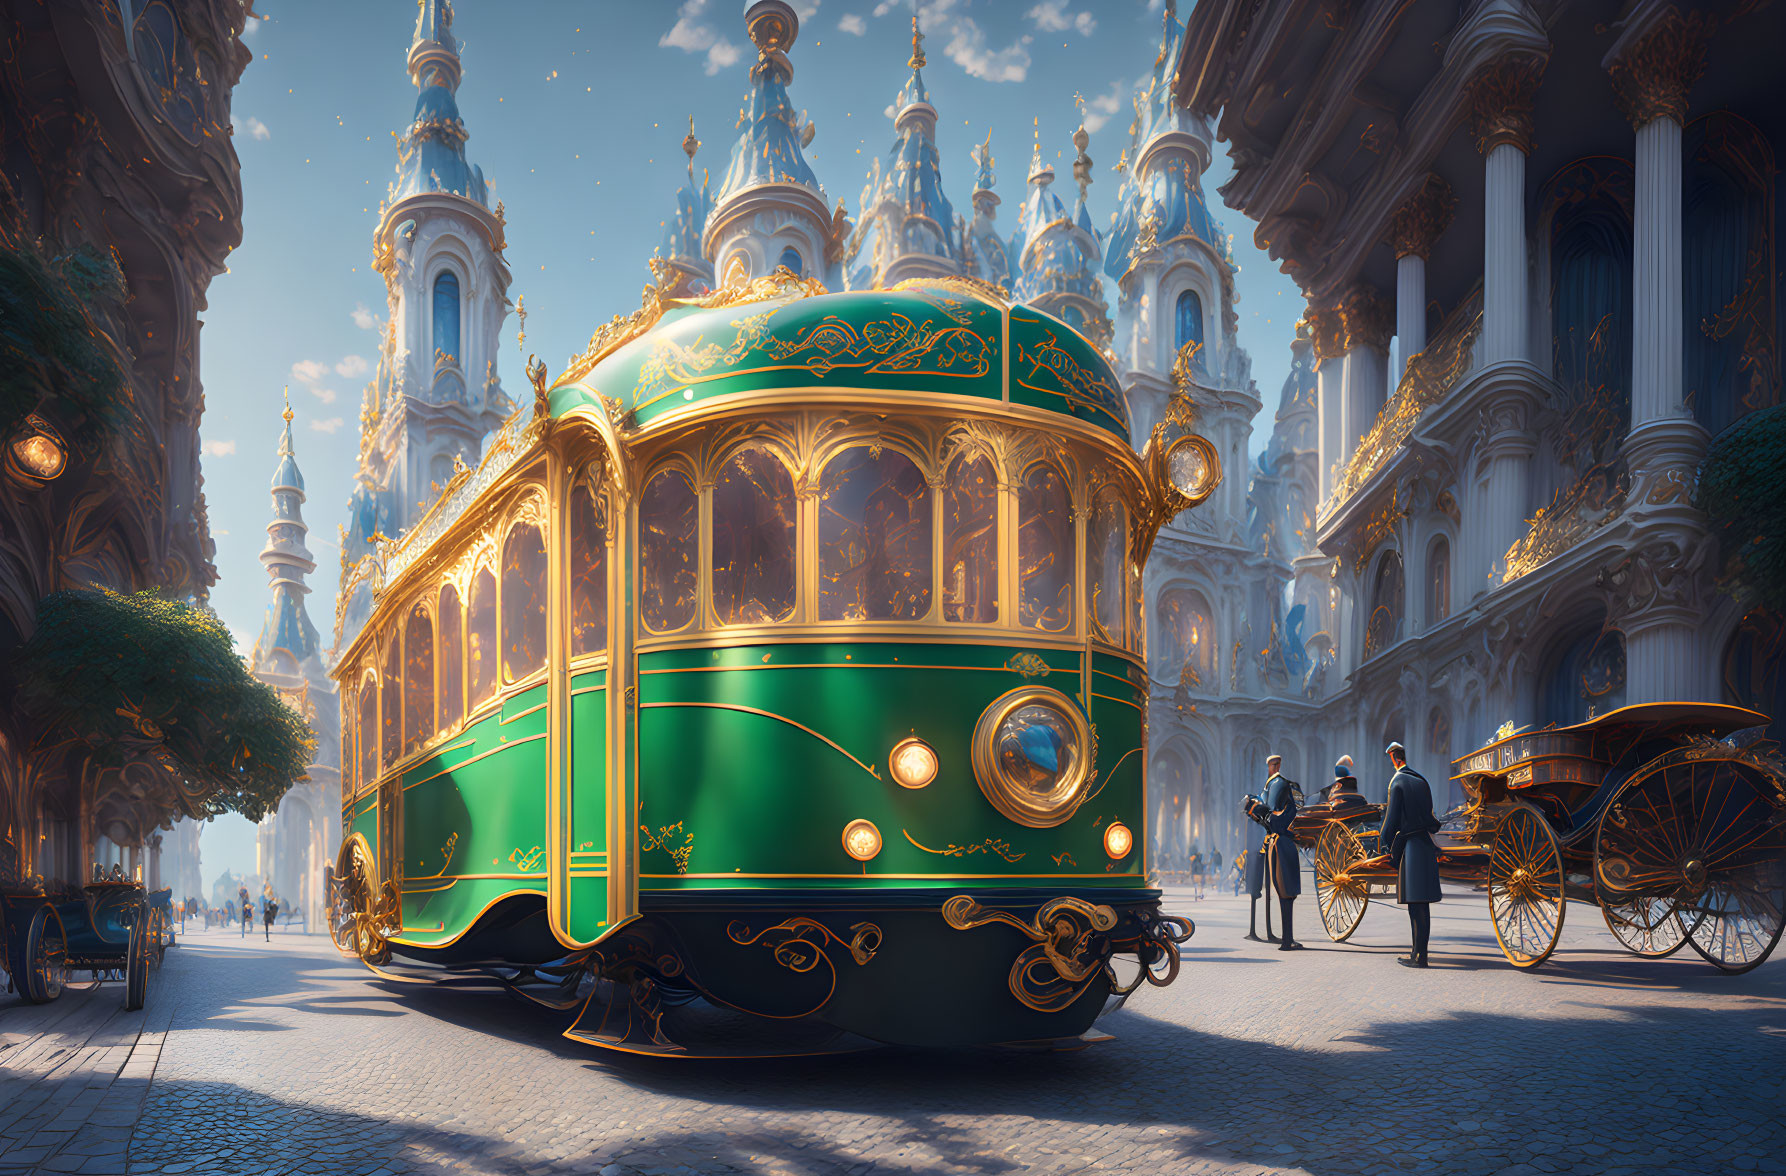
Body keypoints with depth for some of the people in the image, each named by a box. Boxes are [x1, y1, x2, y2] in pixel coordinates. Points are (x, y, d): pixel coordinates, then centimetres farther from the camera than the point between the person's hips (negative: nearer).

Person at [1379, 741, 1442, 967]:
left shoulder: (1397, 781, -9)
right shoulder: (1421, 780, 15)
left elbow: (1393, 816, -9)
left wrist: (1384, 843, 1)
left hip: (1410, 845, -8)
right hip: (1426, 843, 8)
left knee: (1417, 902, -8)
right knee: (1420, 903, 12)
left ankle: (1420, 957, -8)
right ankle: (1417, 951, 17)